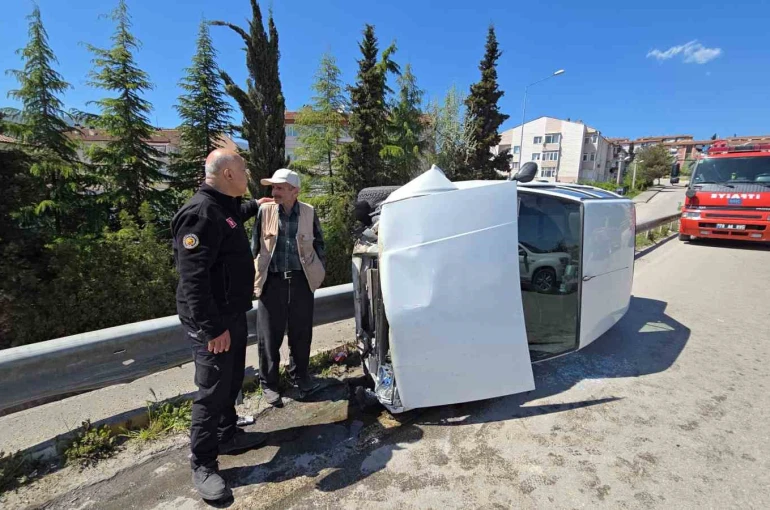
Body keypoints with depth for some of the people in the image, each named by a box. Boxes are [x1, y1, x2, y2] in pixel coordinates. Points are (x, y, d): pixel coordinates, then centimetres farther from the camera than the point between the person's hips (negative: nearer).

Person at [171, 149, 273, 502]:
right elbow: (193, 278, -28)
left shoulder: (224, 206, 9)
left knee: (231, 383, 21)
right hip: (211, 321, -10)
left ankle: (227, 435, 39)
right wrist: (213, 327, -28)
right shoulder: (200, 213, -23)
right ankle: (203, 465, 17)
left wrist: (254, 206, 42)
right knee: (212, 390, 0)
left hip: (233, 314, 10)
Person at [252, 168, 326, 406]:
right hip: (272, 281, 0)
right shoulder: (265, 211, -1)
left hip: (301, 280, 1)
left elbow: (319, 243, 10)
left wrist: (320, 272, 8)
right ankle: (268, 383, 23)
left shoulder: (309, 212, 0)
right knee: (269, 335, 6)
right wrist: (254, 278, 4)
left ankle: (299, 376, 31)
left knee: (301, 333, 11)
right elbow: (255, 247, 5)